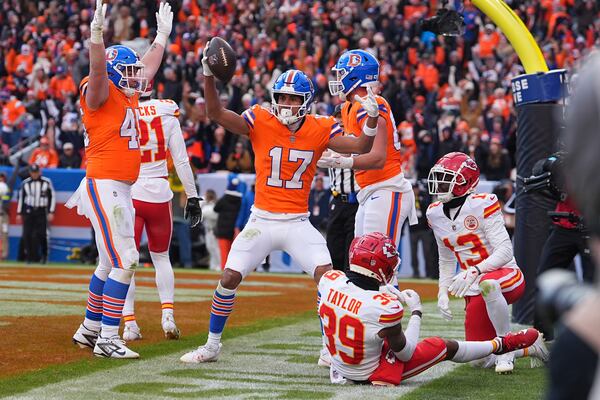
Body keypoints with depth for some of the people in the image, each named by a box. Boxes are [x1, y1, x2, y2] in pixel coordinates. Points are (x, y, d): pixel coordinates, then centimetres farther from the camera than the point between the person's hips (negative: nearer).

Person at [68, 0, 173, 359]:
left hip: (123, 191, 10)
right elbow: (98, 70, -29)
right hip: (103, 186, -10)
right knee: (125, 260, -13)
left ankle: (89, 329, 27)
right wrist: (97, 34, -45)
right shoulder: (101, 94, -8)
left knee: (110, 263, 16)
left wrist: (163, 35, 39)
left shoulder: (130, 97, 15)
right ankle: (107, 339, -10)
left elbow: (148, 69, 32)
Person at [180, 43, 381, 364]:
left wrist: (371, 120, -26)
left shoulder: (320, 130, -4)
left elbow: (360, 147, -8)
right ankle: (212, 345, 16)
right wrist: (208, 76, -32)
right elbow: (216, 114, -19)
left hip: (298, 223, 0)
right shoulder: (261, 121, -9)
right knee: (229, 278, -3)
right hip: (261, 221, 0)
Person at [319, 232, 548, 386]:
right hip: (370, 374, -5)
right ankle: (504, 345, 27)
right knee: (444, 347, 9)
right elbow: (405, 353, -13)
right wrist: (416, 312, -2)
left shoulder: (329, 281, -17)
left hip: (339, 367, 5)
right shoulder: (385, 307, -32)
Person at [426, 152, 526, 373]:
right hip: (475, 291, 7)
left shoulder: (482, 205, -15)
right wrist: (443, 292, 6)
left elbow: (505, 251, -22)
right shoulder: (435, 213, 6)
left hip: (506, 276, -6)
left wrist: (474, 271, -35)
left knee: (487, 283, -44)